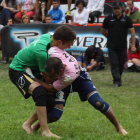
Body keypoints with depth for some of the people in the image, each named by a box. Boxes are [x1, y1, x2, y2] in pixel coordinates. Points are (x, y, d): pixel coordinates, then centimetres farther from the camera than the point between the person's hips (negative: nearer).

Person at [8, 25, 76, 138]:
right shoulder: (42, 52, -34)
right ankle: (45, 132, -34)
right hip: (18, 70, -10)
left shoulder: (49, 36, -10)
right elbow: (48, 79, -23)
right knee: (40, 91, -33)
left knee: (49, 100, 3)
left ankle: (28, 125, 20)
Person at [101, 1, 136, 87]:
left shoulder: (127, 19, 2)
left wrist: (133, 45, -7)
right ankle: (117, 81, -11)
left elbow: (132, 32, 0)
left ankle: (118, 80, 21)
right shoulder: (108, 19, 3)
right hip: (112, 47, 0)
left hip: (123, 47, 0)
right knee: (114, 64, -8)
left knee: (121, 64, 6)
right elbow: (103, 31, 17)